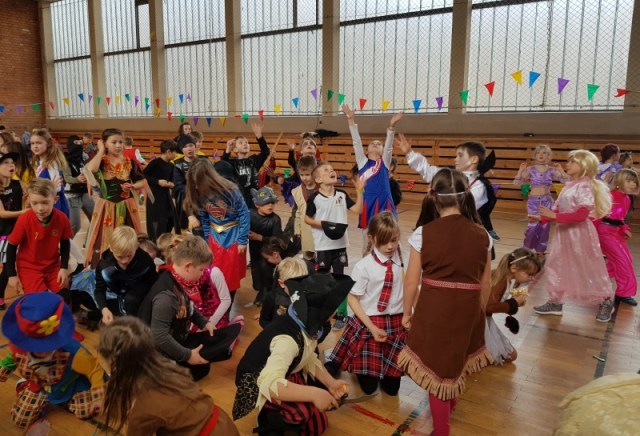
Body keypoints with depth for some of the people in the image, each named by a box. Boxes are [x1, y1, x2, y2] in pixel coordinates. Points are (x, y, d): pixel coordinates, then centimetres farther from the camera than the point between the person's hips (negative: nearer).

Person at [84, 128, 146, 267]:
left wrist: (133, 186, -14)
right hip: (106, 207, -1)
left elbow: (143, 182, 8)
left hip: (126, 207, 2)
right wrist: (101, 151, -15)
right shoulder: (101, 161, -3)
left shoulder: (129, 162, 2)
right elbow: (90, 170, -26)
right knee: (104, 241, 2)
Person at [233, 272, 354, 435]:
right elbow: (269, 384, -47)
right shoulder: (287, 339, -37)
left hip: (284, 375, 9)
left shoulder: (306, 322, -11)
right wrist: (314, 394, -45)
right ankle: (269, 423, -6)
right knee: (302, 410, -33)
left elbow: (310, 359, 1)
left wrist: (331, 383, -10)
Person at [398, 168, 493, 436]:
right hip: (468, 311, 4)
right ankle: (449, 406, 56)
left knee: (436, 366, 15)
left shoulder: (423, 233, -14)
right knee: (456, 360, 29)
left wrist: (407, 312, 7)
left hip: (432, 310, -4)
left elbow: (411, 280, -9)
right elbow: (485, 284, 2)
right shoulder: (482, 235, -6)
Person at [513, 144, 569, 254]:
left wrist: (560, 170, -8)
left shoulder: (551, 170, 2)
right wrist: (521, 170, -12)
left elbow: (566, 181, -1)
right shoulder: (530, 169, -2)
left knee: (545, 225, 4)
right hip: (534, 200, -2)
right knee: (533, 224, -6)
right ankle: (527, 248, 16)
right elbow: (517, 183, -4)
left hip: (547, 200, 2)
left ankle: (541, 249, 19)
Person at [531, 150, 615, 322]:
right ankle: (555, 302, 24)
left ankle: (607, 302, 25)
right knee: (557, 266, 12)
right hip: (564, 232, 8)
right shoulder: (569, 185, 7)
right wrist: (543, 217, 3)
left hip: (579, 233, -8)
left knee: (589, 269, 5)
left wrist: (555, 216, -27)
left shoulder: (585, 186, -17)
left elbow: (581, 215, -25)